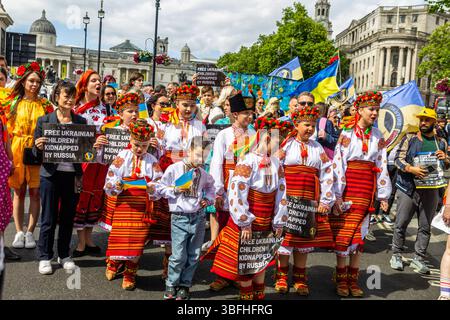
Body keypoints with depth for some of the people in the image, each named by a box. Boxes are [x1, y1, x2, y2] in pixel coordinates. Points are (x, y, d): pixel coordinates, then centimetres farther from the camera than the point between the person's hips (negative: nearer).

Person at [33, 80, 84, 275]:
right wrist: (39, 147, -19)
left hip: (72, 175, 2)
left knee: (68, 218, 11)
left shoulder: (81, 122, 6)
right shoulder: (44, 121, 0)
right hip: (51, 175, -2)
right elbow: (36, 152, 2)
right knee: (49, 218, 6)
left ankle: (64, 255, 26)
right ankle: (45, 257, 20)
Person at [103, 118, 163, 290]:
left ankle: (130, 273, 21)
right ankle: (113, 263, 33)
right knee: (119, 236, 3)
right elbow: (109, 181, -3)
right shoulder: (122, 157, 1)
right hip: (124, 203, -1)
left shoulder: (152, 161, 4)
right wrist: (116, 186, -24)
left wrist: (153, 189, -21)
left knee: (137, 239, 4)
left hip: (142, 206, 1)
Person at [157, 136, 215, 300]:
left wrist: (208, 198, 13)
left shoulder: (203, 173, 7)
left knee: (194, 256, 8)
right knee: (179, 256, -5)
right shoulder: (173, 169, -5)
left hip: (198, 217, 4)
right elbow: (160, 188, 1)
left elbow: (210, 185, 28)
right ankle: (171, 285, 15)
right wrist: (175, 190, -13)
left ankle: (184, 286, 23)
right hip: (179, 218, -4)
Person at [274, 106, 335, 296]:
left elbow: (327, 175, 8)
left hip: (310, 202, 3)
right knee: (285, 235, 1)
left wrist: (326, 201, 2)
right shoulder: (286, 144, 1)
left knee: (306, 237, 7)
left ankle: (300, 278, 19)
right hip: (287, 199, -3)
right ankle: (282, 276, 16)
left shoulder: (318, 148, 12)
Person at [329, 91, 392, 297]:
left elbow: (382, 166, 9)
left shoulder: (378, 137, 8)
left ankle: (353, 280, 19)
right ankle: (341, 280, 13)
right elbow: (338, 164, -9)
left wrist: (383, 195, 7)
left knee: (359, 234, 9)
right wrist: (337, 195, -13)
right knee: (342, 233, 1)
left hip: (367, 190, 4)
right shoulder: (347, 133, -5)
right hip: (347, 188, -4)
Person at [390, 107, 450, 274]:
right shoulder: (409, 138, 3)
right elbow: (398, 159, -3)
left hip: (431, 190, 3)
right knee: (401, 223, 3)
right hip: (409, 187, -3)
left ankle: (419, 258, 18)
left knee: (425, 227, 7)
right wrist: (411, 169, -21)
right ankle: (396, 255, 16)